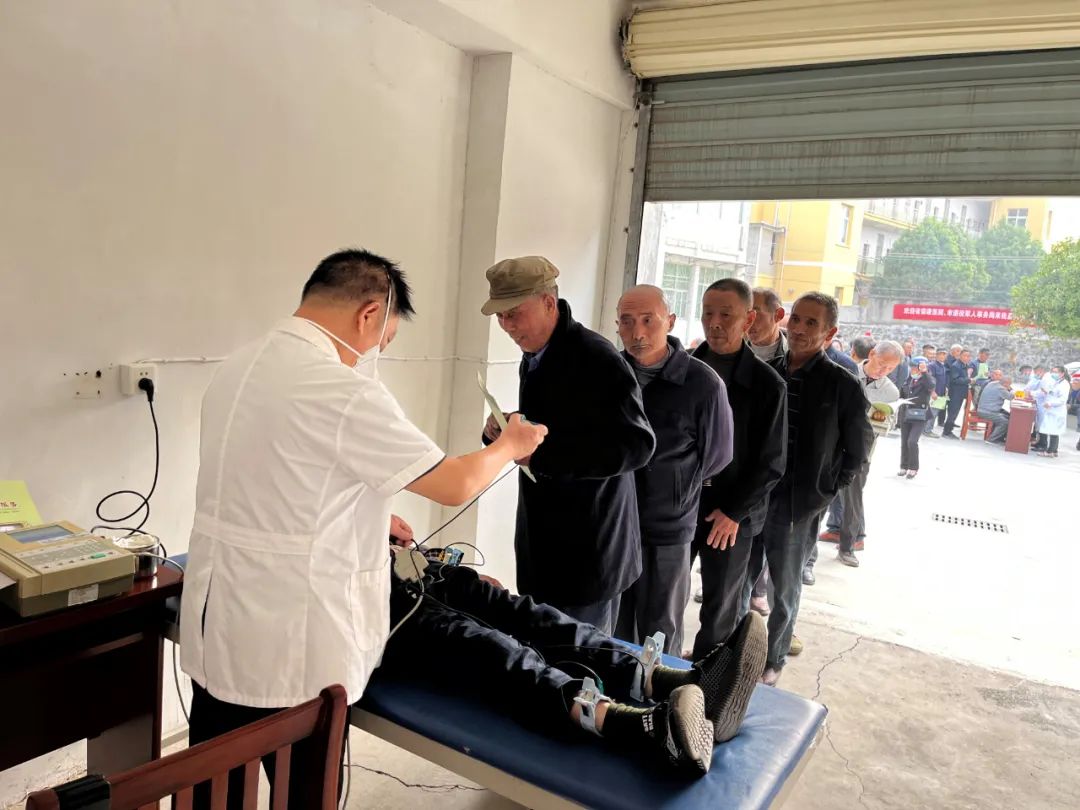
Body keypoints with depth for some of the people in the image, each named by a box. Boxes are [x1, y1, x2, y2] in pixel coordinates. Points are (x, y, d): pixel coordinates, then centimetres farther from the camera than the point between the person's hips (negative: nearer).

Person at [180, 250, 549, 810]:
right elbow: (455, 486, -15)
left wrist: (370, 519, 22)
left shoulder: (237, 366, 5)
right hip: (289, 650, -8)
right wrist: (509, 446, 5)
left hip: (215, 629, 8)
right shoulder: (342, 390, -22)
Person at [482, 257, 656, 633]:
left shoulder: (597, 359, -18)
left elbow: (637, 444, -26)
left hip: (588, 550, -8)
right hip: (542, 542, 8)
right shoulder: (535, 356, 8)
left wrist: (541, 453, -29)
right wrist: (505, 431, -4)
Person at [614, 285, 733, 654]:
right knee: (613, 629, 16)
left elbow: (715, 457, -3)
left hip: (667, 527, -3)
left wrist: (667, 494, 0)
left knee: (659, 637, 12)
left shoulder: (703, 383, -14)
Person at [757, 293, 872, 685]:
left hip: (799, 504, -3)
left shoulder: (842, 386, -8)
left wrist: (827, 490, -4)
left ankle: (773, 661, 31)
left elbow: (858, 449, 1)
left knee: (785, 588, 12)